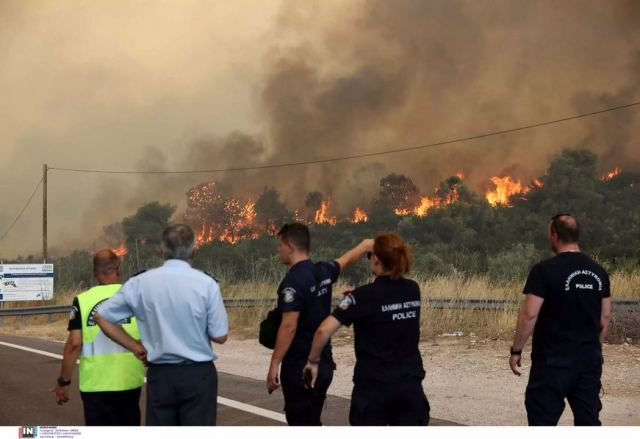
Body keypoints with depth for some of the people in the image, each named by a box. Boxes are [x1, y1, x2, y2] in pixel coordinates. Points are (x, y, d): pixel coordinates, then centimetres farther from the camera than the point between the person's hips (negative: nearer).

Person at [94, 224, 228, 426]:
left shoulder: (140, 283, -2)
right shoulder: (206, 283, -10)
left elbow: (102, 316, 6)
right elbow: (220, 336, -6)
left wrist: (136, 347, 8)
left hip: (159, 374, 2)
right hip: (197, 374, -2)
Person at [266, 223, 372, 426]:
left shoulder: (293, 281, -19)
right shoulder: (323, 271, 5)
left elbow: (289, 326, -23)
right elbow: (347, 259, 26)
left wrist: (274, 365, -20)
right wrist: (365, 244, 45)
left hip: (300, 367, -8)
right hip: (323, 364, 8)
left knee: (301, 423, -2)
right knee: (312, 422, 19)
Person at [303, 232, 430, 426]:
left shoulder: (365, 295, -14)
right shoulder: (413, 290, 2)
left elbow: (324, 330, -21)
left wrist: (313, 361, -6)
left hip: (374, 386, -4)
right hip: (410, 383, 4)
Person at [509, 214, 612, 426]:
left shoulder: (545, 270, -13)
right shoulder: (599, 272, 6)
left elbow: (529, 314, -16)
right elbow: (605, 316, 11)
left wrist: (516, 350, -6)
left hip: (553, 359, -6)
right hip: (590, 358, 6)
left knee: (543, 419, 1)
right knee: (588, 419, 10)